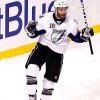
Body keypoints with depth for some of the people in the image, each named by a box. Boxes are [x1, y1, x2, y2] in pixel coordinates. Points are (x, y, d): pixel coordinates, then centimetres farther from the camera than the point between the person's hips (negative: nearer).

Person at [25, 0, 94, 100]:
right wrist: (31, 29, -27)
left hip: (57, 54, 1)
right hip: (42, 47, -1)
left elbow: (76, 38, 5)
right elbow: (34, 33, -6)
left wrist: (84, 35, -13)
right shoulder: (46, 18, -13)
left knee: (51, 79, 5)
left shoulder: (71, 23, -7)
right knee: (32, 68, -21)